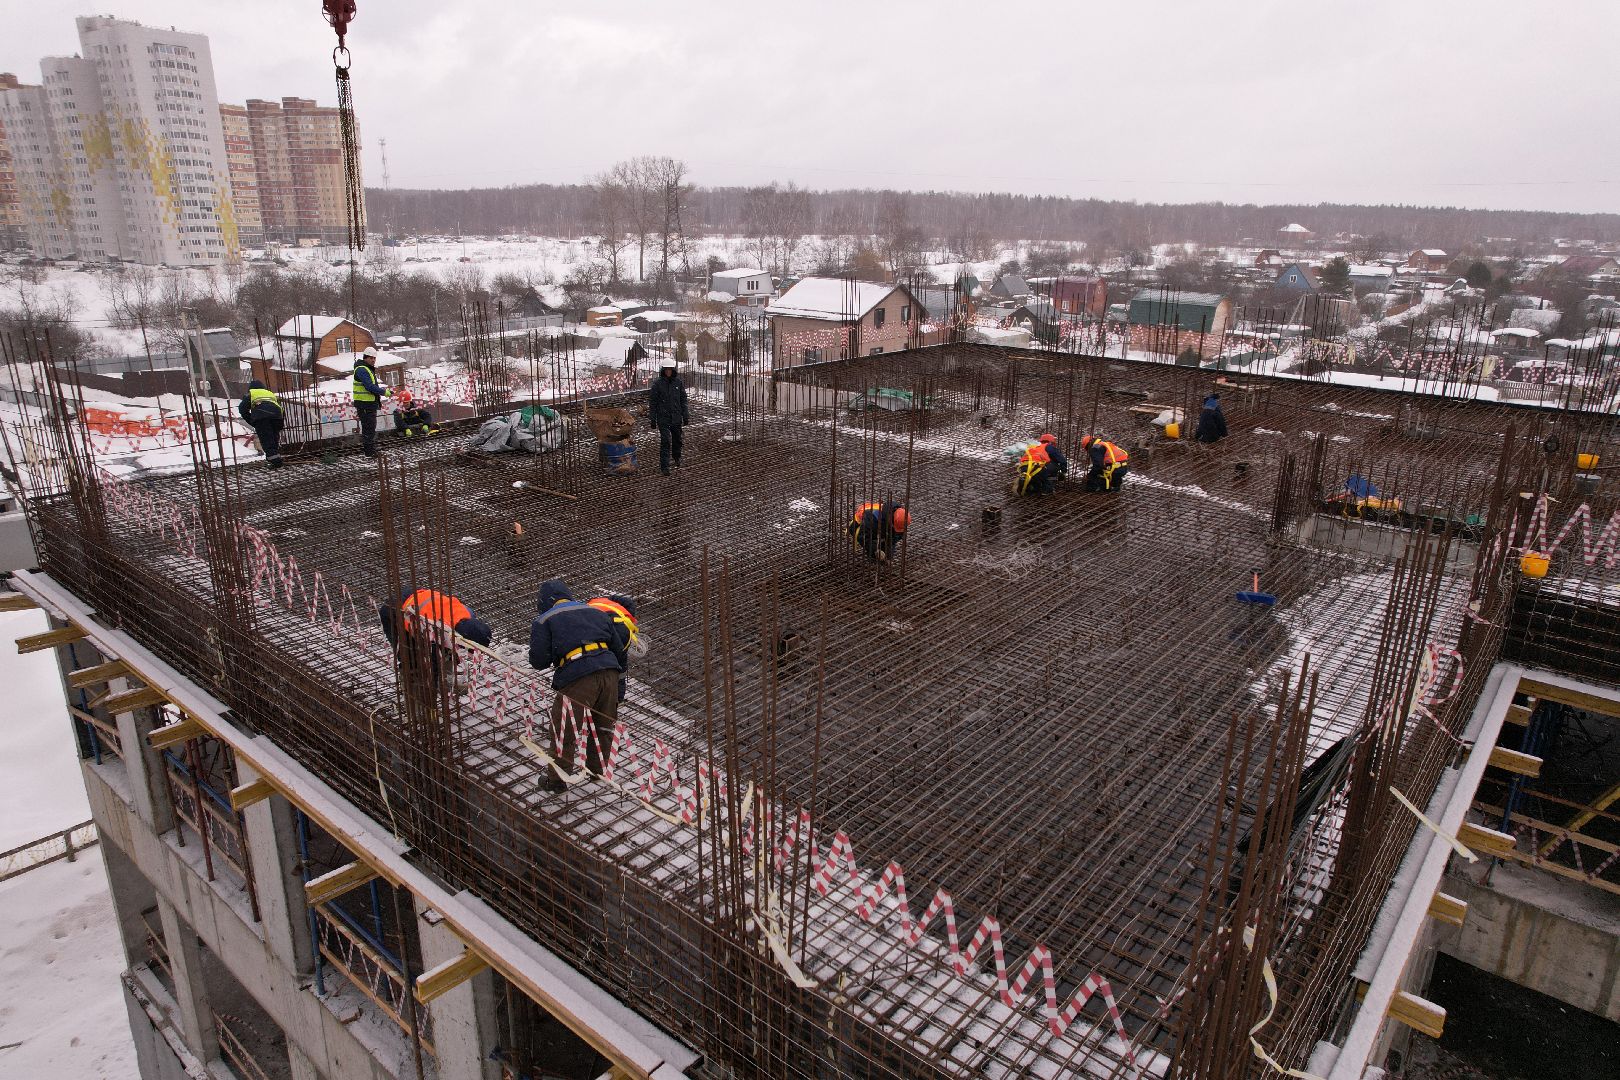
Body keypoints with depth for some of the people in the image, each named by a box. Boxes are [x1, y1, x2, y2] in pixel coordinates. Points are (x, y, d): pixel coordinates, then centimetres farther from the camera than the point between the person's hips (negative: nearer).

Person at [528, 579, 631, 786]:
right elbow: (619, 647, 21)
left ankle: (557, 780, 23)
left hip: (577, 678, -5)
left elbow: (538, 662, 1)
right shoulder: (596, 612, 23)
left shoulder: (544, 621, 10)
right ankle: (597, 771, 38)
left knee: (563, 731, 13)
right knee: (603, 727, 23)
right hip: (609, 672, 5)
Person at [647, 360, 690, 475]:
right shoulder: (657, 384, -5)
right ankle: (664, 466, -6)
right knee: (665, 441, -10)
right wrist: (652, 419, -4)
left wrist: (685, 416, 7)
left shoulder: (678, 383, 3)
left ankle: (676, 457, 42)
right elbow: (652, 402, -2)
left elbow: (683, 400, 9)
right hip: (663, 418, -3)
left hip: (676, 418, 3)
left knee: (677, 439, 16)